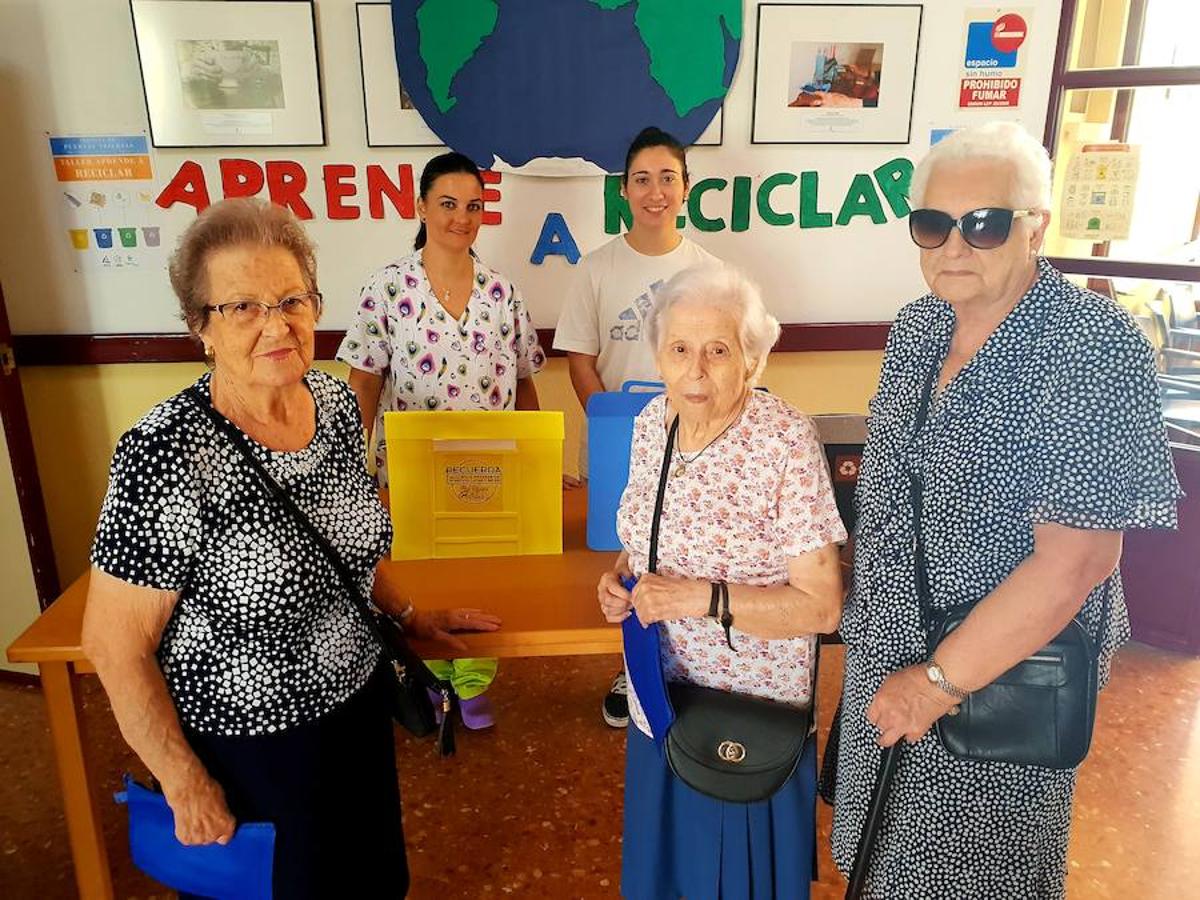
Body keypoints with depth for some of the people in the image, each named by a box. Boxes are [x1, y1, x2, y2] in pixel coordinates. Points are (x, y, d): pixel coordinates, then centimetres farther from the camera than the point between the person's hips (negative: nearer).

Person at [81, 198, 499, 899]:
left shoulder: (336, 401, -7)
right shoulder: (169, 454, -27)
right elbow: (114, 643, -19)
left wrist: (407, 613, 11)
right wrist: (188, 786, -13)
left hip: (362, 707, 6)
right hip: (247, 746, -5)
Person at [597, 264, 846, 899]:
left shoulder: (786, 442, -23)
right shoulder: (652, 422, -4)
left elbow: (820, 607, -21)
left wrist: (700, 596, -28)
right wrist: (622, 573, -7)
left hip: (748, 710, -5)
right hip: (660, 695, 6)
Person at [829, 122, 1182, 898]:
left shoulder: (1093, 349, -23)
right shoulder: (917, 327, -2)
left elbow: (1075, 563, -26)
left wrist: (941, 681, -21)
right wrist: (863, 612, 5)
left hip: (1005, 676, -5)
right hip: (888, 658, 6)